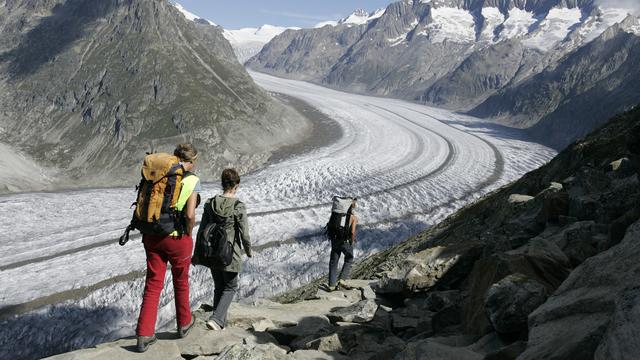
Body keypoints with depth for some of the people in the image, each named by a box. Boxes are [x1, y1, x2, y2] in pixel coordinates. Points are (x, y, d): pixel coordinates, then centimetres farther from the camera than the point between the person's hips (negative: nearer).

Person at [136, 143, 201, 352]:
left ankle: (144, 335, 11)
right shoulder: (192, 180, -11)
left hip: (152, 236, 3)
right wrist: (188, 233, -1)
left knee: (153, 285, 12)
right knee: (181, 282, 19)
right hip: (178, 238, -3)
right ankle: (184, 324, 37)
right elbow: (190, 215, -19)